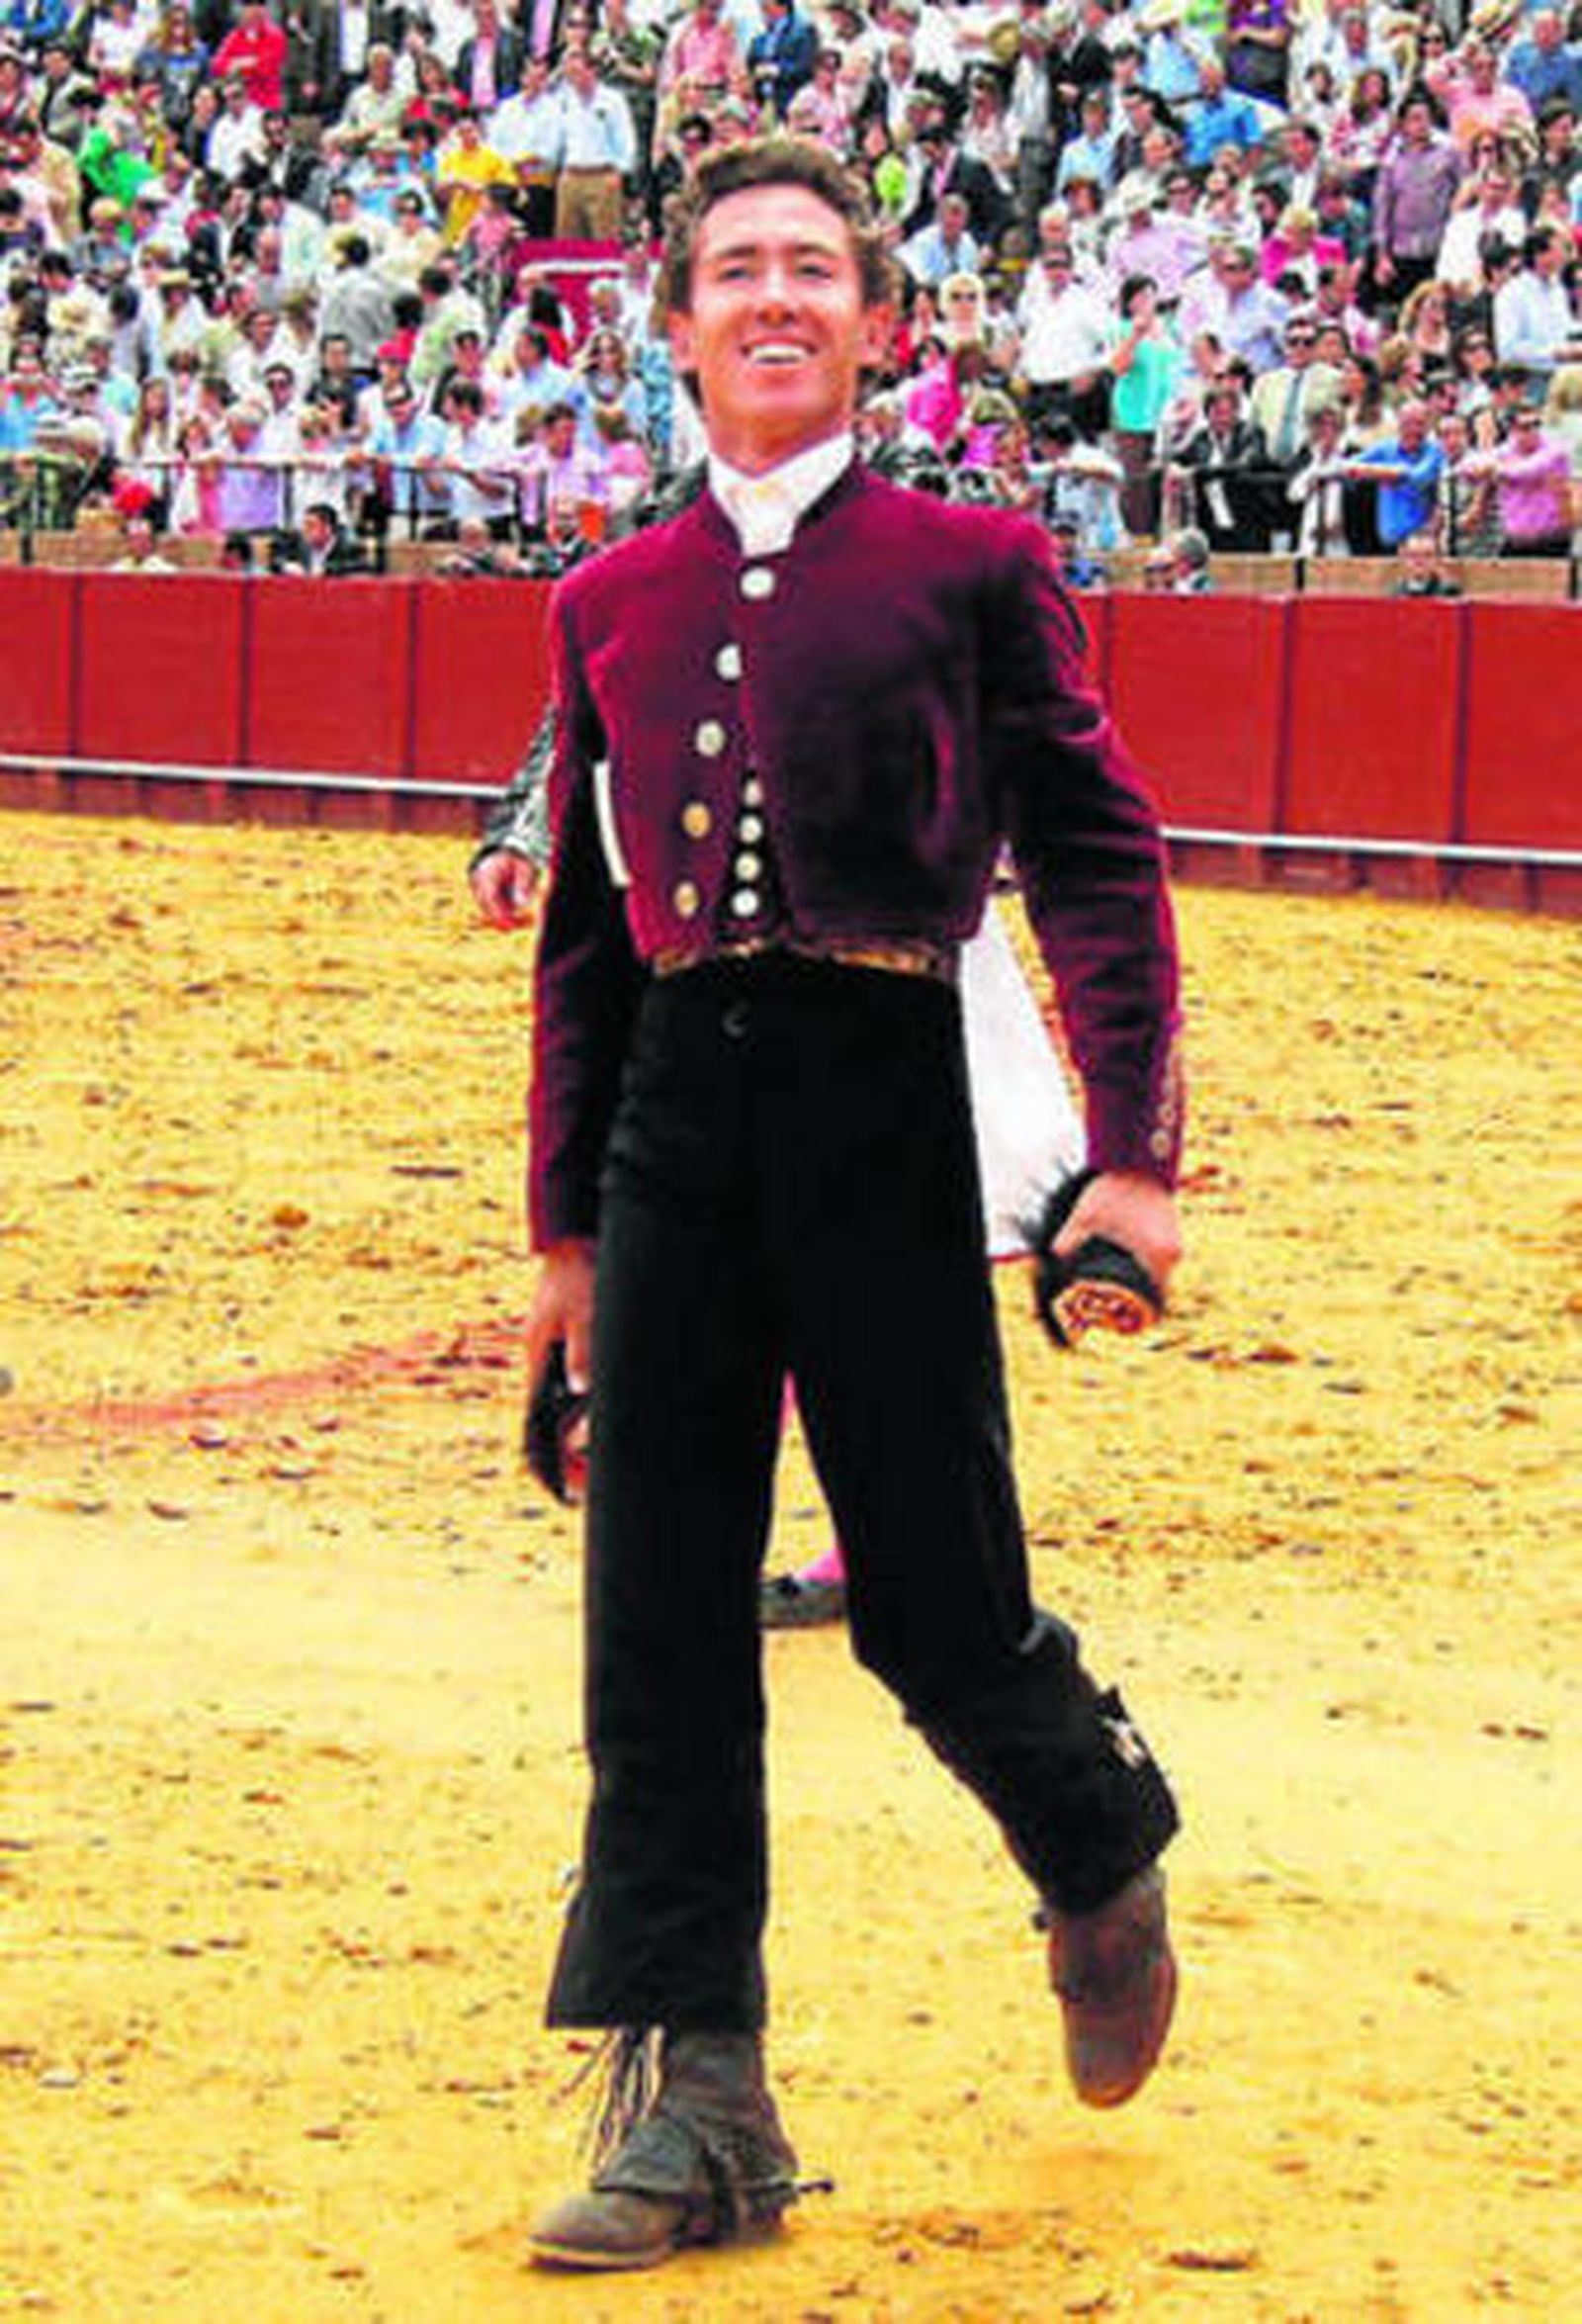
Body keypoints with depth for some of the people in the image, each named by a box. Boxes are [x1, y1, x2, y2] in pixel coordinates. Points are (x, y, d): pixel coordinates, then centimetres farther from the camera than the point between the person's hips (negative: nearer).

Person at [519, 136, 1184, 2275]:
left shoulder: (972, 566, 3)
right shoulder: (613, 608, 13)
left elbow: (1101, 861, 0)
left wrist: (1132, 1155, -9)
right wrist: (565, 1221, 16)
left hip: (884, 1110, -3)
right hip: (674, 1114, 4)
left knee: (935, 1605, 1)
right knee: (661, 1621, 1)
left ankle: (1107, 1855, 35)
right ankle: (694, 2102, 7)